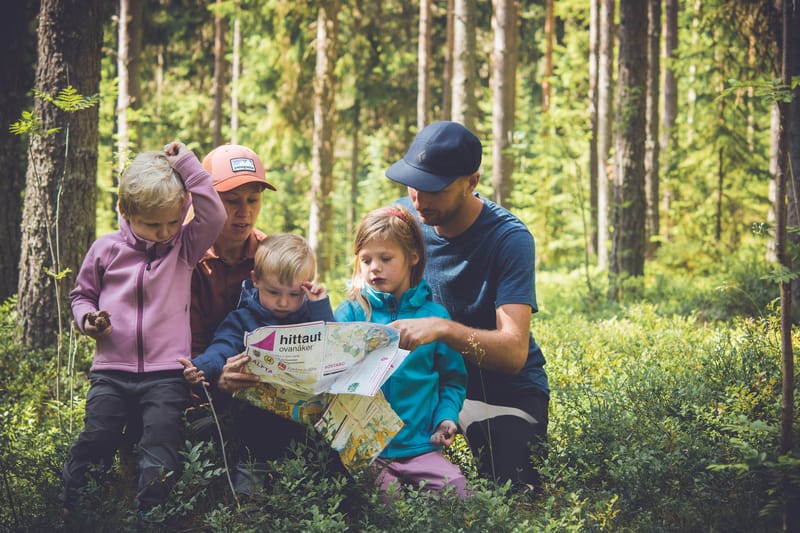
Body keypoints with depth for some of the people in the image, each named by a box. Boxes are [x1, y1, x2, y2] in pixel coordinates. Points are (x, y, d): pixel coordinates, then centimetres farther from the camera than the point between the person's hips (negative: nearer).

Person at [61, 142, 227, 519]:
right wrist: (88, 318, -5)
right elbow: (82, 294, 18)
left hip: (166, 373, -1)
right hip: (111, 371, 1)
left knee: (160, 446, -9)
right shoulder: (106, 249, 6)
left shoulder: (185, 247, 5)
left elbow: (214, 215, -12)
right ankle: (70, 512, 8)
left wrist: (186, 163, -10)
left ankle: (149, 517, -5)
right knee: (94, 442, -2)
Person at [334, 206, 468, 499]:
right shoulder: (350, 313, 5)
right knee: (382, 496, -27)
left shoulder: (434, 315, 9)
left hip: (420, 443, 2)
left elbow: (453, 379, 14)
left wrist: (446, 418, -3)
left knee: (455, 485, -18)